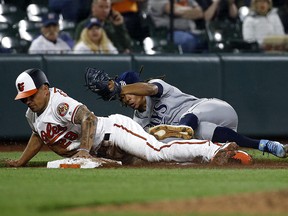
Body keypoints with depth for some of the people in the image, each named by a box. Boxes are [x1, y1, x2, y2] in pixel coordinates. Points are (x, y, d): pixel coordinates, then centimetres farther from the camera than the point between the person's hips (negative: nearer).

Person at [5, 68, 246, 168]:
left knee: (158, 152, -26)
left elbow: (89, 118, -29)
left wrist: (84, 150, -38)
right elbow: (38, 137, 35)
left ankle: (213, 150, -28)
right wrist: (20, 162, 32)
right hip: (101, 150, 10)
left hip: (112, 129, -10)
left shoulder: (59, 103, -16)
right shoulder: (33, 115, 14)